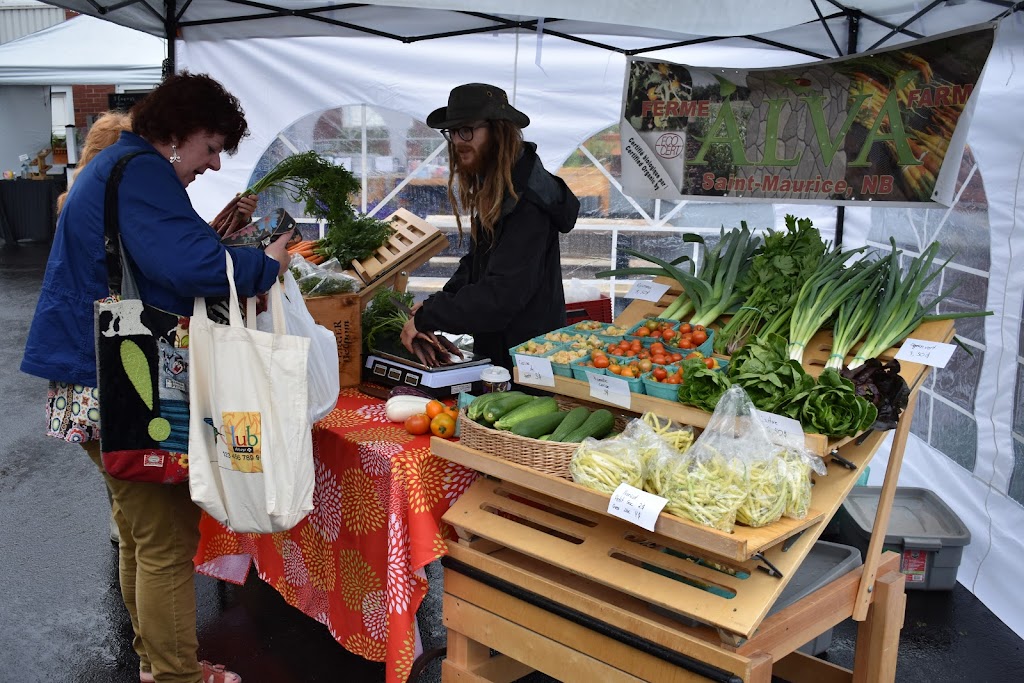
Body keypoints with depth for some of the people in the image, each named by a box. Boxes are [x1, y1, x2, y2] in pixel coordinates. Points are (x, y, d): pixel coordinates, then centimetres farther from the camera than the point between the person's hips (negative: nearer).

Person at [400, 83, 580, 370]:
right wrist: (435, 305, -3)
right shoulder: (491, 188, 6)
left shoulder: (527, 202, -25)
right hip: (494, 348, 9)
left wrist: (427, 318, -25)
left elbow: (502, 292, -31)